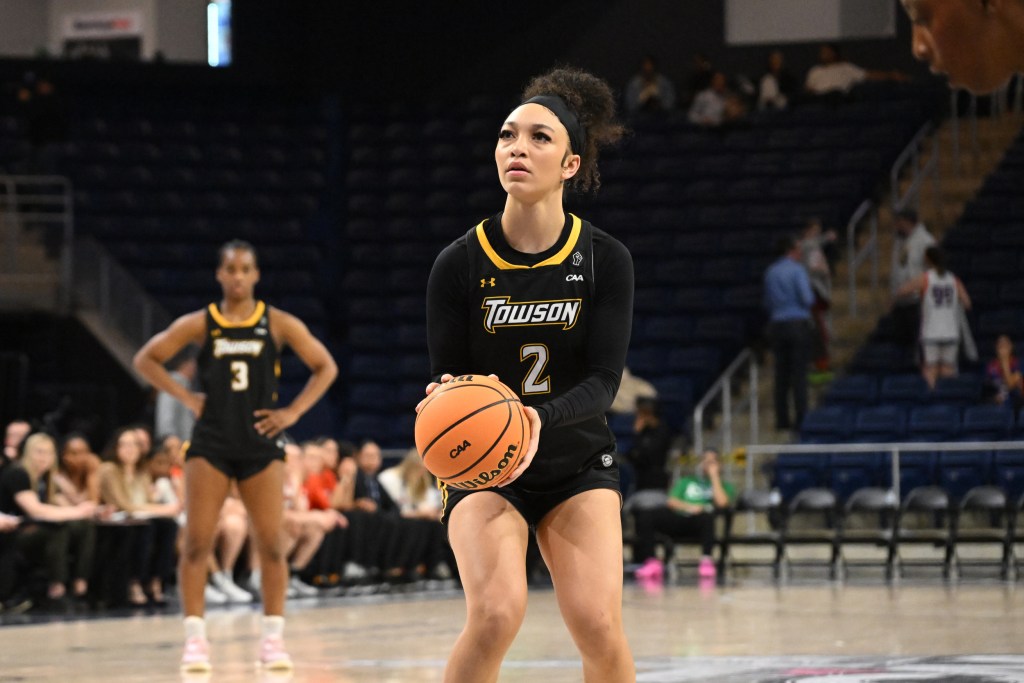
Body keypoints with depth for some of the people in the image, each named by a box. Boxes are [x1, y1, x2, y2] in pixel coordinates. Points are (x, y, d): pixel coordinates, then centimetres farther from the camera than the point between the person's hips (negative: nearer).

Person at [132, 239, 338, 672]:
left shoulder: (278, 324, 2)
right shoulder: (199, 324, 2)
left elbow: (325, 367, 7)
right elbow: (146, 360, 8)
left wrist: (292, 412, -2)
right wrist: (187, 397, -2)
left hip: (260, 443, 0)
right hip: (210, 442, 0)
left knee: (270, 544, -3)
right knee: (197, 543, -6)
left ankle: (273, 637, 5)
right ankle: (195, 637, -2)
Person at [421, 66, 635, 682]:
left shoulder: (605, 260, -9)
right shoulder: (460, 264, -10)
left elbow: (603, 380, -15)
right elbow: (447, 375, -7)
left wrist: (540, 418, -35)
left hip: (578, 466, 1)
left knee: (599, 625, -17)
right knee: (497, 614, -25)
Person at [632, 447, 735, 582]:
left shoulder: (724, 486, 20)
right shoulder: (686, 482, 29)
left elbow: (722, 502, -3)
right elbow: (672, 502, 13)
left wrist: (714, 475, 4)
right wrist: (689, 507, -7)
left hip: (699, 524, -3)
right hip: (678, 518, 3)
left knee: (707, 516, -40)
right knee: (645, 516, -24)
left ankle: (706, 560, -40)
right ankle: (651, 561, -31)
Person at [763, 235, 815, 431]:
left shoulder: (770, 273, 12)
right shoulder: (797, 270, -7)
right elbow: (807, 299, -12)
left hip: (777, 325, 5)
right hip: (798, 323, -5)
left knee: (781, 373, 7)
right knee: (799, 373, -6)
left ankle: (782, 419, 5)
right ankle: (801, 417, -9)